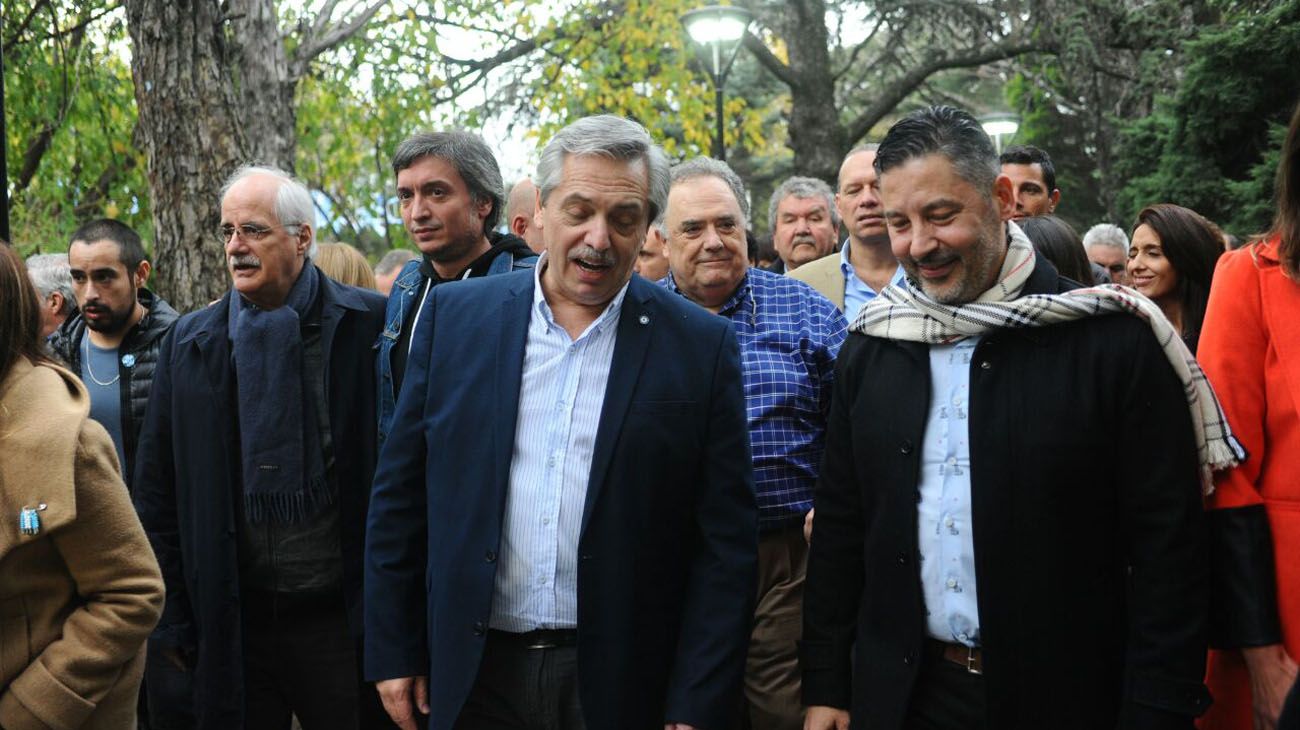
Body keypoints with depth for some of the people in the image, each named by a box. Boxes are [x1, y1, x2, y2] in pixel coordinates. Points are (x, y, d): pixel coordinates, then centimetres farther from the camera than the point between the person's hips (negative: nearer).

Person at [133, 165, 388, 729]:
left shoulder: (369, 325, -5)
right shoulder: (190, 344, 6)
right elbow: (155, 490, 10)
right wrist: (171, 619, 7)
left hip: (342, 617, -3)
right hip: (231, 624, 3)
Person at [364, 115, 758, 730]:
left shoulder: (701, 347, -5)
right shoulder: (454, 316, 1)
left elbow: (725, 544, -4)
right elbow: (400, 494, 6)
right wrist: (394, 651, 5)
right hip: (473, 675, 2)